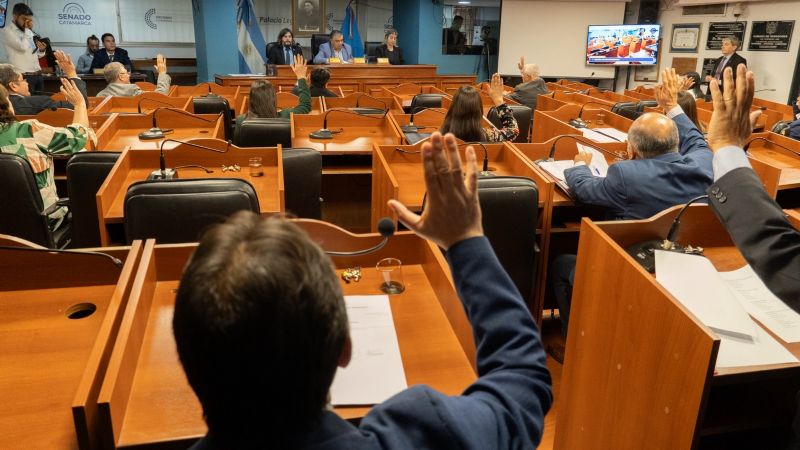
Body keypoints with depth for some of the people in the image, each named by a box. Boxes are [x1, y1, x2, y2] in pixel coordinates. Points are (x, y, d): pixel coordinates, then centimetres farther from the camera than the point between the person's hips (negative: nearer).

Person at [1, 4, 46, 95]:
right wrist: (28, 29, -8)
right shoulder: (8, 31, -5)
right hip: (23, 77, -7)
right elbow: (23, 47, -21)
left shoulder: (28, 31, 16)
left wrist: (41, 50, -3)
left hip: (38, 75, 7)